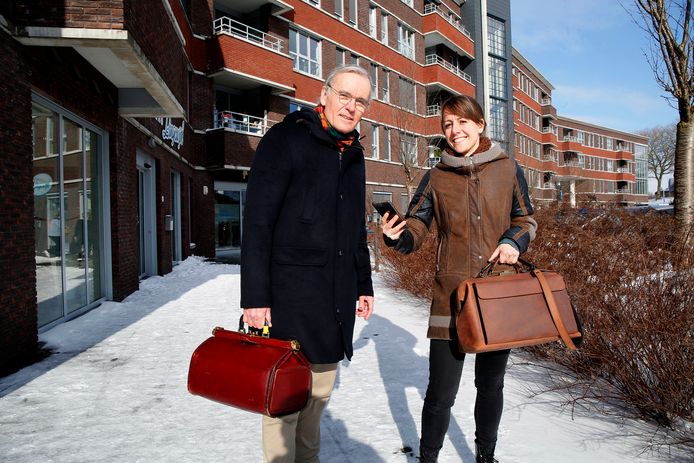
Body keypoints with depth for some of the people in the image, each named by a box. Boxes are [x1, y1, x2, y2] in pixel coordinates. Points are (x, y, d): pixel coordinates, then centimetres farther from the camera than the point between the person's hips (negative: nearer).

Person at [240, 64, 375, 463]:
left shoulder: (353, 155, 15)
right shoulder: (286, 139, -7)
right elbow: (257, 222, -13)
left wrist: (364, 284, 19)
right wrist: (255, 295, -17)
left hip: (337, 296, 7)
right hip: (290, 291, -7)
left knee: (319, 392, 17)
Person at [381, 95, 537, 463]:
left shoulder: (507, 169, 4)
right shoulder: (437, 177, 2)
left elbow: (525, 219, 13)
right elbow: (415, 229, 0)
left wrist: (514, 241, -8)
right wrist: (397, 235, -23)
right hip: (452, 294, -1)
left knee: (491, 383, 17)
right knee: (441, 392, -1)